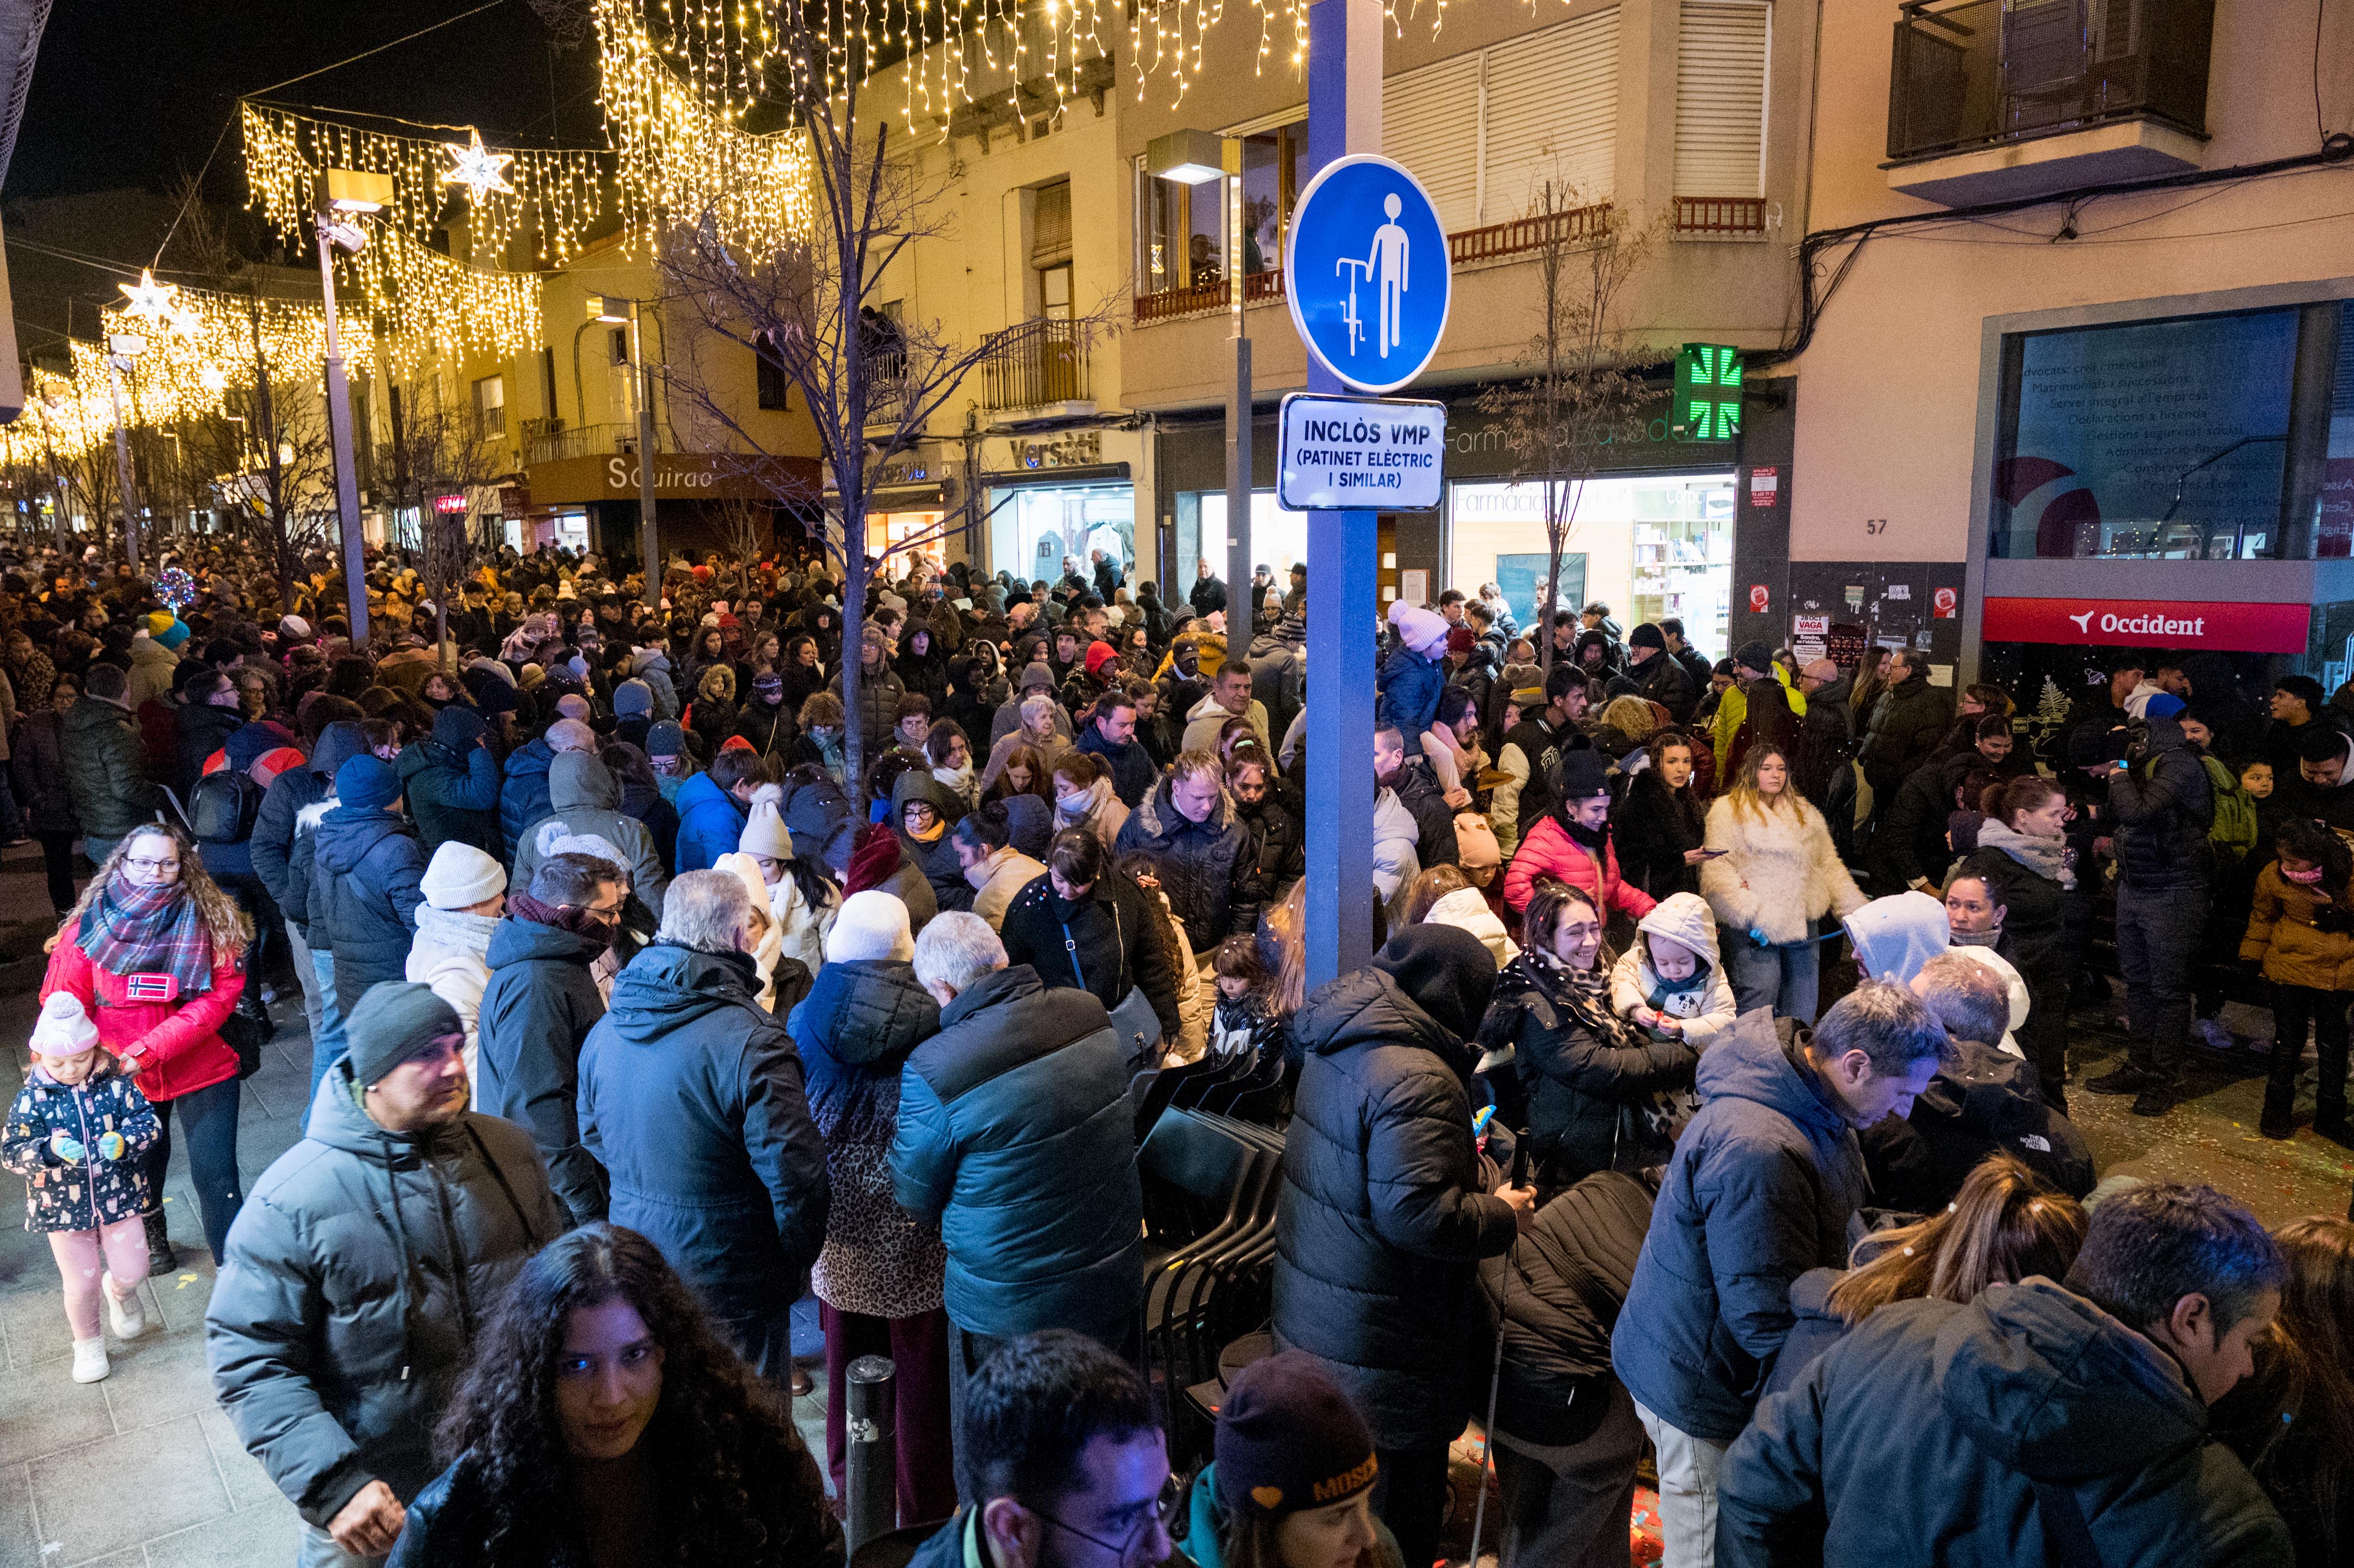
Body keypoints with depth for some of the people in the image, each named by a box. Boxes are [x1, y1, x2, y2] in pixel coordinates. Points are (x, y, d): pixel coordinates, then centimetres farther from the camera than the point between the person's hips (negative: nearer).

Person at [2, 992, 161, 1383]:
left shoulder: (116, 1084, -9)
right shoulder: (32, 1099, -10)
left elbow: (148, 1120, -8)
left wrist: (125, 1140, -29)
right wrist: (50, 1149, -30)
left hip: (120, 1197, 0)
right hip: (64, 1209, 0)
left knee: (132, 1271, 4)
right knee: (82, 1284, 8)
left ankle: (120, 1292, 42)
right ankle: (88, 1343, 34)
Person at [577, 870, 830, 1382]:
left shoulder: (604, 1031, -1)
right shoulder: (751, 1042, -24)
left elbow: (593, 1138, 14)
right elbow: (793, 1173, -22)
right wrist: (797, 1265, -5)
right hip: (729, 1281, -7)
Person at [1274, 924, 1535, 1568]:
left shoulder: (1337, 1045, 4)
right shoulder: (1416, 1081, -27)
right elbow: (1417, 1214, -29)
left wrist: (1472, 1170, 11)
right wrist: (1505, 1217, -12)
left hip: (1311, 1308, 9)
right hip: (1379, 1338, -9)